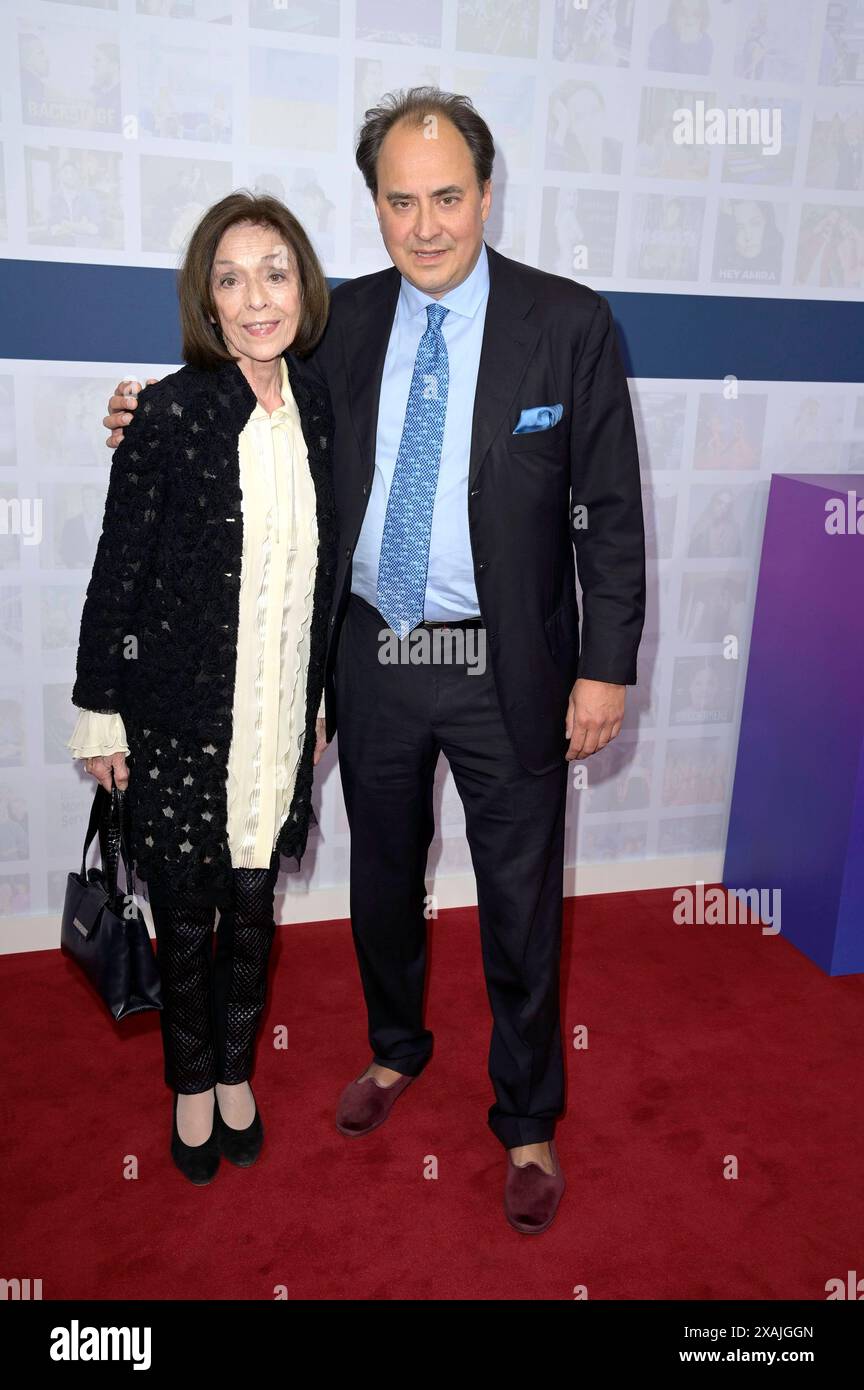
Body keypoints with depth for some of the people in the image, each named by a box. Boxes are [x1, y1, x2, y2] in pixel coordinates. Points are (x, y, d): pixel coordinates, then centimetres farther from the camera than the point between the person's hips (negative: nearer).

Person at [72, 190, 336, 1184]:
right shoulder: (169, 412, -12)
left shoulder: (317, 411, 2)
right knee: (185, 914, 11)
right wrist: (99, 715, -6)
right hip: (182, 718, -3)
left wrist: (321, 699, 13)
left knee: (254, 906, 16)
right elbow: (118, 571, -8)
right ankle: (192, 1084, 35)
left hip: (281, 718, 4)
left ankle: (236, 1070, 40)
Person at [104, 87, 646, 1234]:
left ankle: (527, 1121, 30)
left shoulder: (570, 323, -7)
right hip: (372, 655, 4)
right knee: (382, 876, 20)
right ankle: (396, 1049, 47)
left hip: (507, 667, -3)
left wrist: (607, 667, -10)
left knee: (520, 904, 8)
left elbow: (610, 509, -6)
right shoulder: (344, 322, 3)